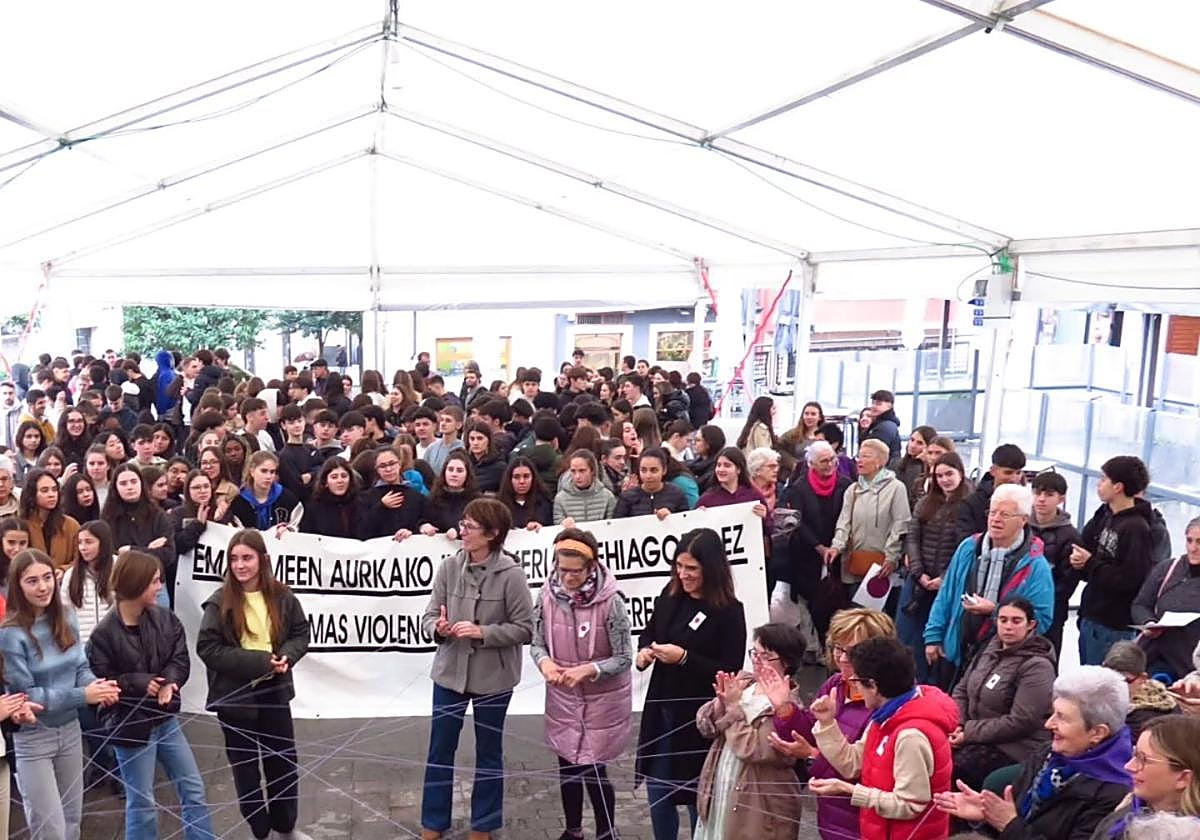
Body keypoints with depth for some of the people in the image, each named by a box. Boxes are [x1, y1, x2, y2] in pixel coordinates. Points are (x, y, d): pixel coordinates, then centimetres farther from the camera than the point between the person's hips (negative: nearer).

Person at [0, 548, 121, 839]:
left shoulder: (65, 619, -2)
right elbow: (25, 695, -20)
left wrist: (98, 687, -19)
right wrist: (83, 695, -25)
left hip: (70, 728, 6)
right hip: (32, 736, -6)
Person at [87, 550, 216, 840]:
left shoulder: (165, 619, -2)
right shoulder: (104, 633, -17)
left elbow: (180, 659, -1)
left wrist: (169, 682, -20)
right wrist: (140, 683, -24)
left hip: (165, 718, 6)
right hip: (130, 725, -5)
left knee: (193, 790, 12)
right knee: (142, 803, 6)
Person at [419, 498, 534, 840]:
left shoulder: (511, 574, -17)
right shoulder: (449, 567, -7)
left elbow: (524, 629, -13)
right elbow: (429, 615, -1)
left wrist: (482, 632, -23)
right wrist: (438, 628, -23)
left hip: (493, 678, -3)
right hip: (450, 671, 3)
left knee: (488, 752, 15)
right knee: (440, 749, 14)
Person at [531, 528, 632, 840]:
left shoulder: (610, 601, -21)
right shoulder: (547, 596, -10)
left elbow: (624, 658, -15)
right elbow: (537, 643, 2)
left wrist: (588, 670, -28)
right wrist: (544, 662, -19)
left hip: (602, 700, -4)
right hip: (562, 698, 4)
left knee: (593, 769, 2)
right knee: (568, 765, 17)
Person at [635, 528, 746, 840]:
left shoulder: (729, 611, -15)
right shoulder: (670, 597, 0)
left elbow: (730, 672, -15)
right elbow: (649, 633, 14)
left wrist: (684, 658, -24)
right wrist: (643, 652, -7)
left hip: (699, 719, -5)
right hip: (660, 712, 5)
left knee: (697, 798, 10)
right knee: (657, 794, 15)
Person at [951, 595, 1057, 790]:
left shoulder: (1036, 666, -14)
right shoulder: (991, 649, 9)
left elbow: (1020, 722, -21)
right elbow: (962, 690, 14)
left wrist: (969, 733, -18)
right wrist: (957, 724, -5)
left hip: (1016, 750, -7)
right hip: (983, 738, 7)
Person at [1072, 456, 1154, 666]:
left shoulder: (1136, 528, -16)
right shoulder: (1104, 516, 9)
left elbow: (1129, 581, -22)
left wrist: (1090, 563, -16)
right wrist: (1080, 561, -6)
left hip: (1113, 627, -8)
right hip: (1090, 617, 8)